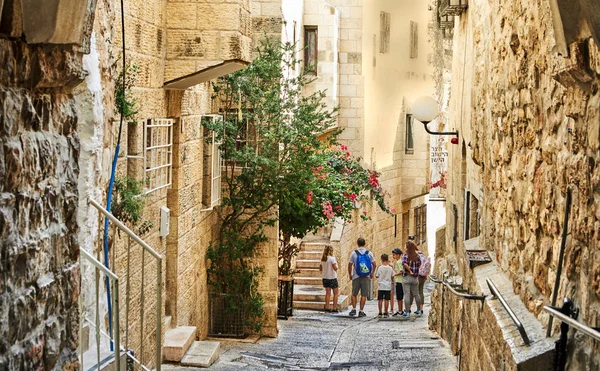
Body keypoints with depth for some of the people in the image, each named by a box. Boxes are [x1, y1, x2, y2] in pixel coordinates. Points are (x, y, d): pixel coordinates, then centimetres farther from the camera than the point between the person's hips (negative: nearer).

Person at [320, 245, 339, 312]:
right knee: (336, 293, 6)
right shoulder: (332, 258, -15)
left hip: (325, 278, 6)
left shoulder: (323, 259, 3)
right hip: (332, 278, -6)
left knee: (328, 293, 12)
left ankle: (327, 308, 11)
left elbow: (320, 269, 9)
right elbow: (335, 268, -21)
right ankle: (334, 308, 4)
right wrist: (336, 264, -2)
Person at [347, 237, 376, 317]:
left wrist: (350, 274, 12)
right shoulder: (369, 253, 1)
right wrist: (371, 274, 15)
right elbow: (374, 265, 2)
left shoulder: (354, 253, -3)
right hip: (366, 277, 1)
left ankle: (354, 309, 6)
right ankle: (361, 311, 3)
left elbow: (350, 265, -1)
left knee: (354, 294, 12)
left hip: (356, 277, -1)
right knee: (364, 295, 4)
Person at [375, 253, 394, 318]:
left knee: (380, 300, 4)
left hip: (380, 286, -1)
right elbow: (392, 276, 8)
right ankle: (385, 313, 4)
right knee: (386, 300, 4)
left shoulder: (380, 267, -7)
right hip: (388, 286, 1)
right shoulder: (390, 268, -3)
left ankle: (380, 313, 5)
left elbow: (376, 276, -1)